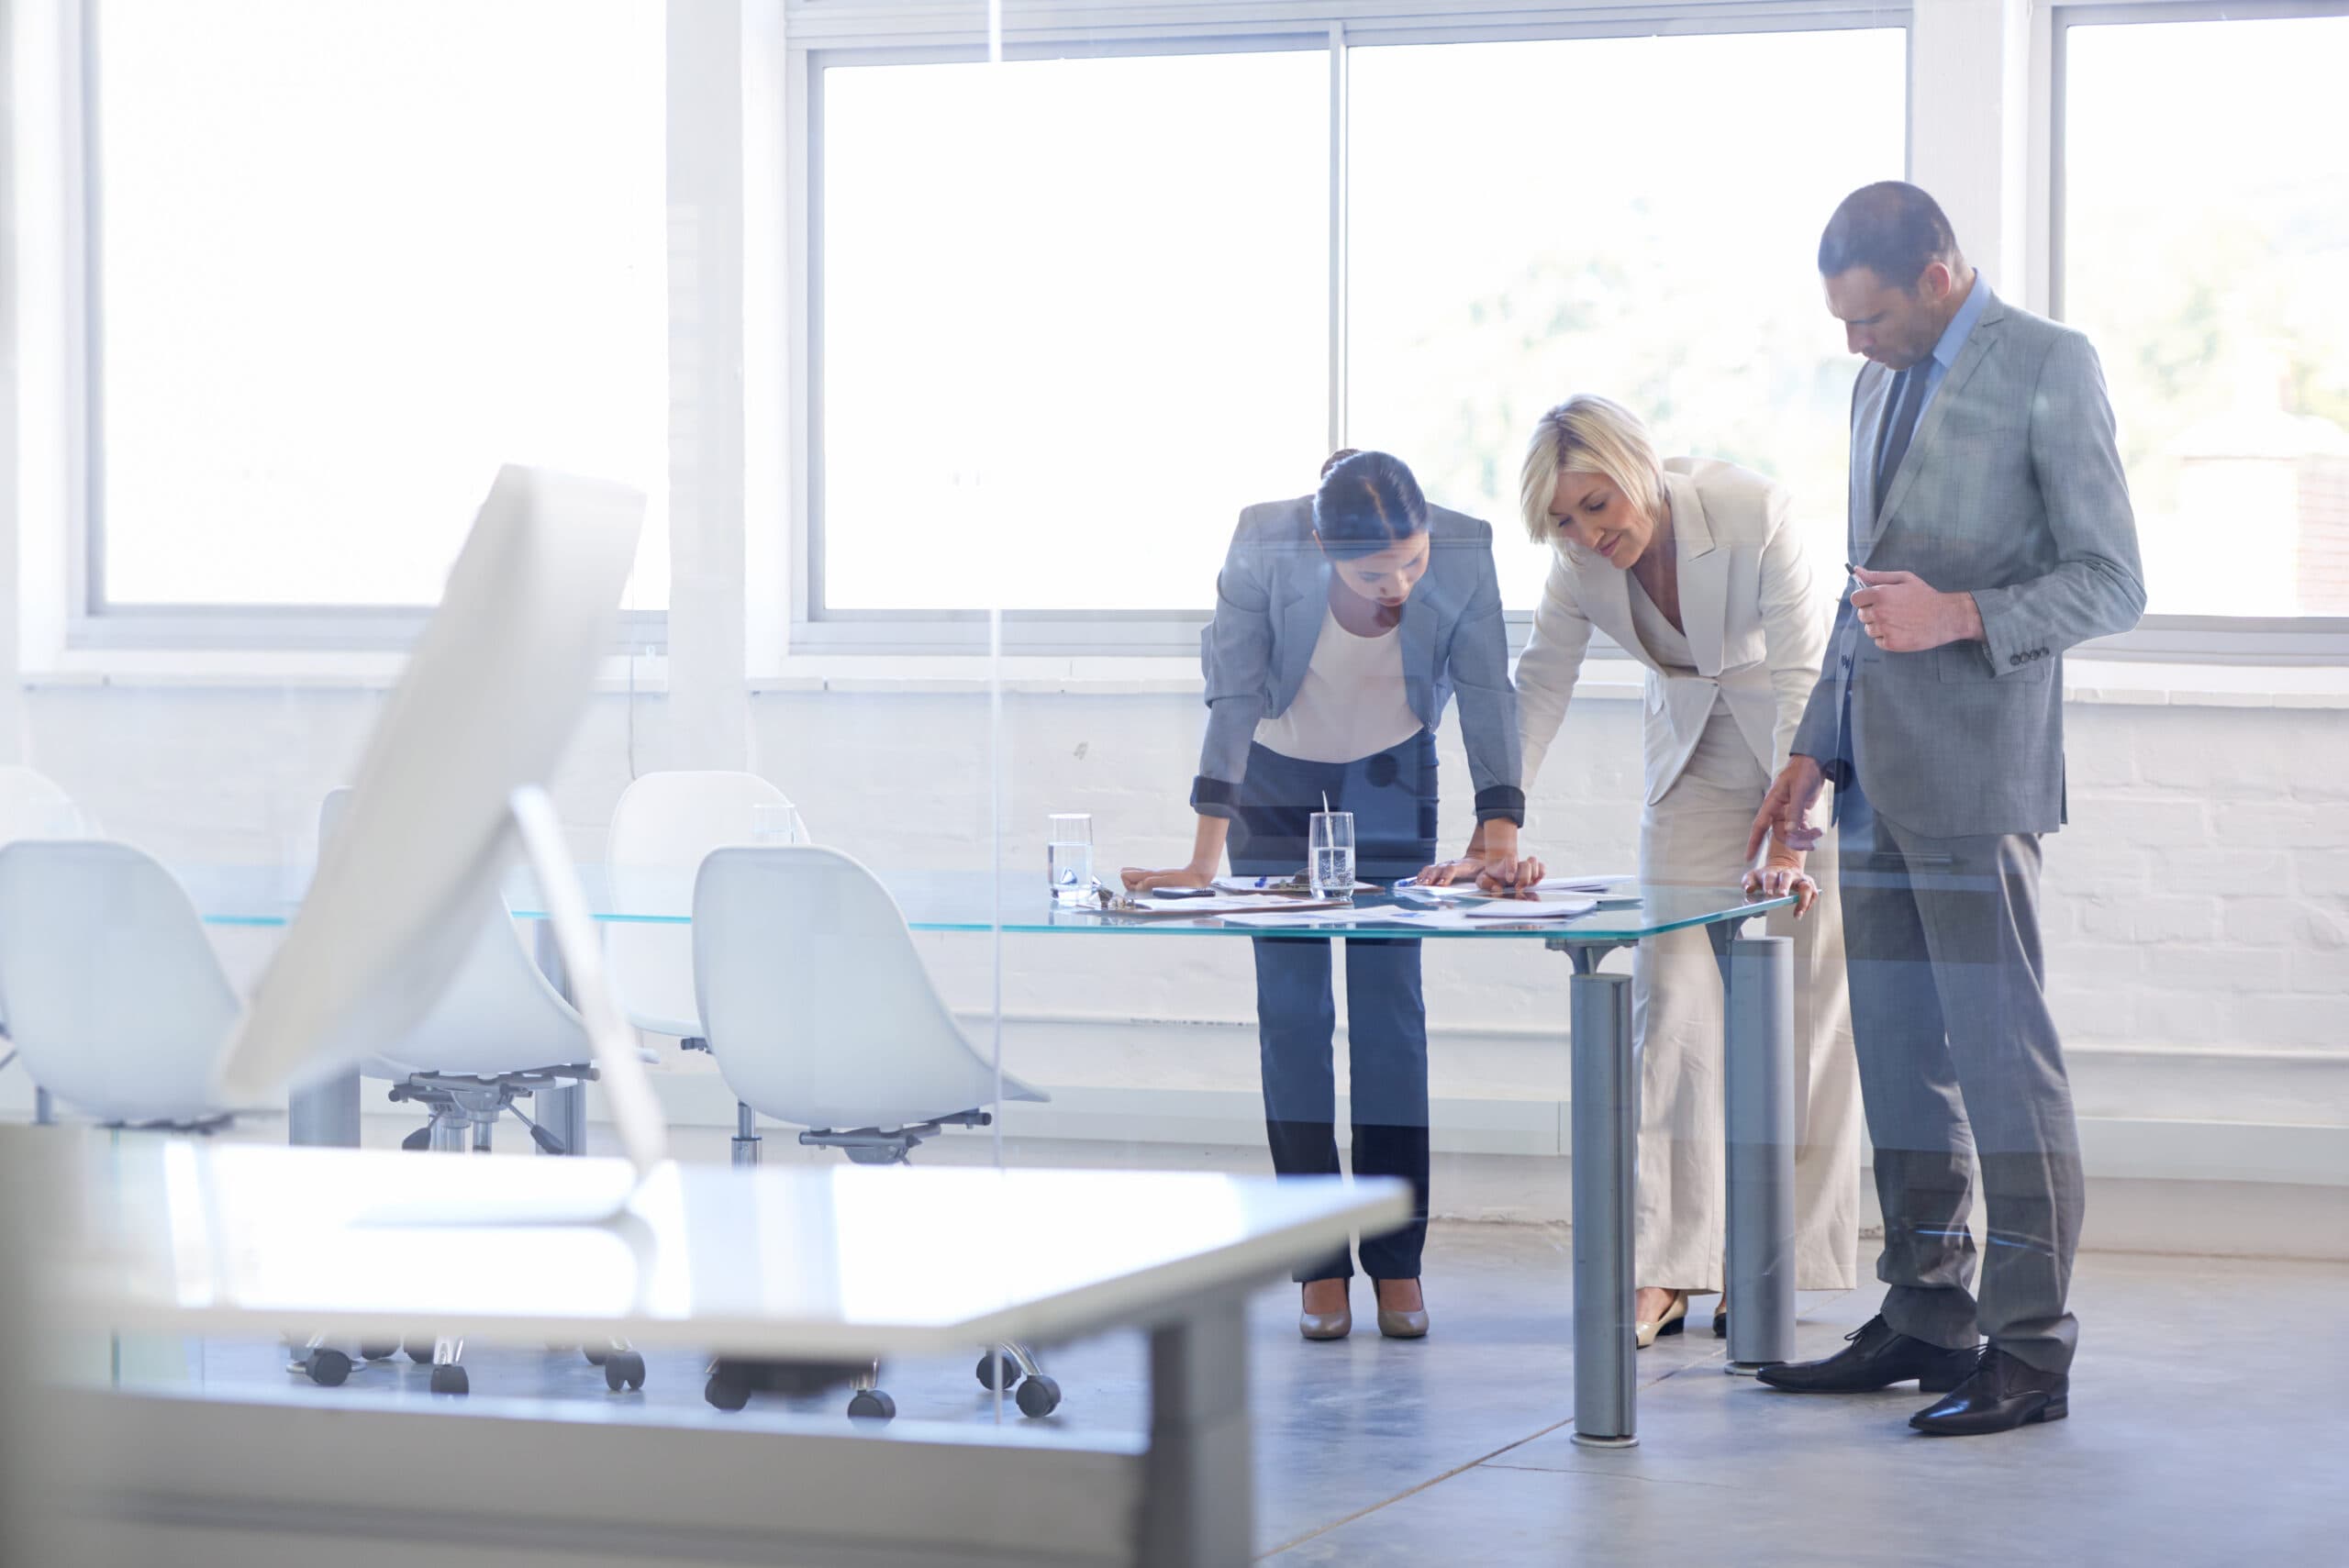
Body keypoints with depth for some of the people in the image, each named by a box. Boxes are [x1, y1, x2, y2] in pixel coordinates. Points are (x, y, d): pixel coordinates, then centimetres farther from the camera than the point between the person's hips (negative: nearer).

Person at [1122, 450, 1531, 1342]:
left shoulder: (1465, 553, -28)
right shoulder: (1265, 547, -32)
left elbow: (1488, 699, -23)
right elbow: (1234, 696, -29)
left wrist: (1501, 838, -34)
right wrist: (1204, 857, -33)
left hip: (1392, 768, 1)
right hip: (1277, 769, -1)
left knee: (1390, 998, -5)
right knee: (1291, 1005, -5)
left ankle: (1397, 1261, 0)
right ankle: (1319, 1267, -2)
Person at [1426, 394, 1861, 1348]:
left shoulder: (1753, 514, -29)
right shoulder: (1581, 563, -15)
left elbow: (1803, 679, -30)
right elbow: (1540, 687, -9)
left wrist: (1788, 847, -36)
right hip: (1692, 759, 4)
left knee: (1802, 1009, -4)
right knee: (1670, 993, -9)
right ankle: (1662, 1270, -11)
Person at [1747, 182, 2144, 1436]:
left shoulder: (2048, 368, -6)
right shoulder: (1881, 385, 19)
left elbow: (2111, 583, -8)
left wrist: (1964, 614, -22)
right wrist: (1815, 749, 20)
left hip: (1974, 769, -8)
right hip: (1878, 768, 8)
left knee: (2002, 1050, -7)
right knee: (1898, 1053, 10)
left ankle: (2031, 1353, -4)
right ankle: (1927, 1319, 18)